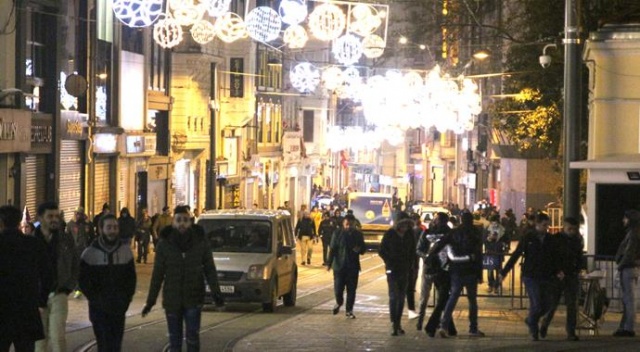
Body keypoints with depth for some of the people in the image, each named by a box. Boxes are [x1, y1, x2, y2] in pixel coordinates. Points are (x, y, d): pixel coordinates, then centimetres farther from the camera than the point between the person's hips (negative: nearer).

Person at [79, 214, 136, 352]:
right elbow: (83, 281, -2)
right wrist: (96, 300, -11)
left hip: (119, 309, 3)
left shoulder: (125, 250, 5)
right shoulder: (90, 253, -4)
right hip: (99, 309, -3)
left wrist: (126, 299, -2)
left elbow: (131, 278, 11)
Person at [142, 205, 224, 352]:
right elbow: (157, 273, 0)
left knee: (193, 339, -5)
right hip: (172, 300, 1)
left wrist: (216, 292, -11)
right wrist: (150, 300, -1)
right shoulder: (164, 243, -3)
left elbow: (209, 269, 1)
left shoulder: (200, 241, -3)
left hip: (194, 300, -1)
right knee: (174, 340, 8)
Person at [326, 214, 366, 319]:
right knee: (338, 288, 1)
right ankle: (339, 302, 31)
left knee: (351, 290, 2)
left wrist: (359, 249, -15)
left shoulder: (358, 234, 3)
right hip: (339, 266, -1)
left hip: (353, 267, 1)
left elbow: (363, 250, 10)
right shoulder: (337, 234, -4)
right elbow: (332, 250, -4)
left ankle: (349, 310, 12)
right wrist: (329, 264, -11)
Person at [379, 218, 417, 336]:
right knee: (394, 296, -11)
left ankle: (398, 323, 13)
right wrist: (389, 263, -7)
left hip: (405, 270, 4)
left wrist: (410, 266, 4)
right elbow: (381, 251, 0)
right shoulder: (390, 234, -6)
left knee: (401, 297, 7)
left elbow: (413, 251, 13)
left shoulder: (410, 234, 4)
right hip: (393, 270, -4)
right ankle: (394, 324, -13)